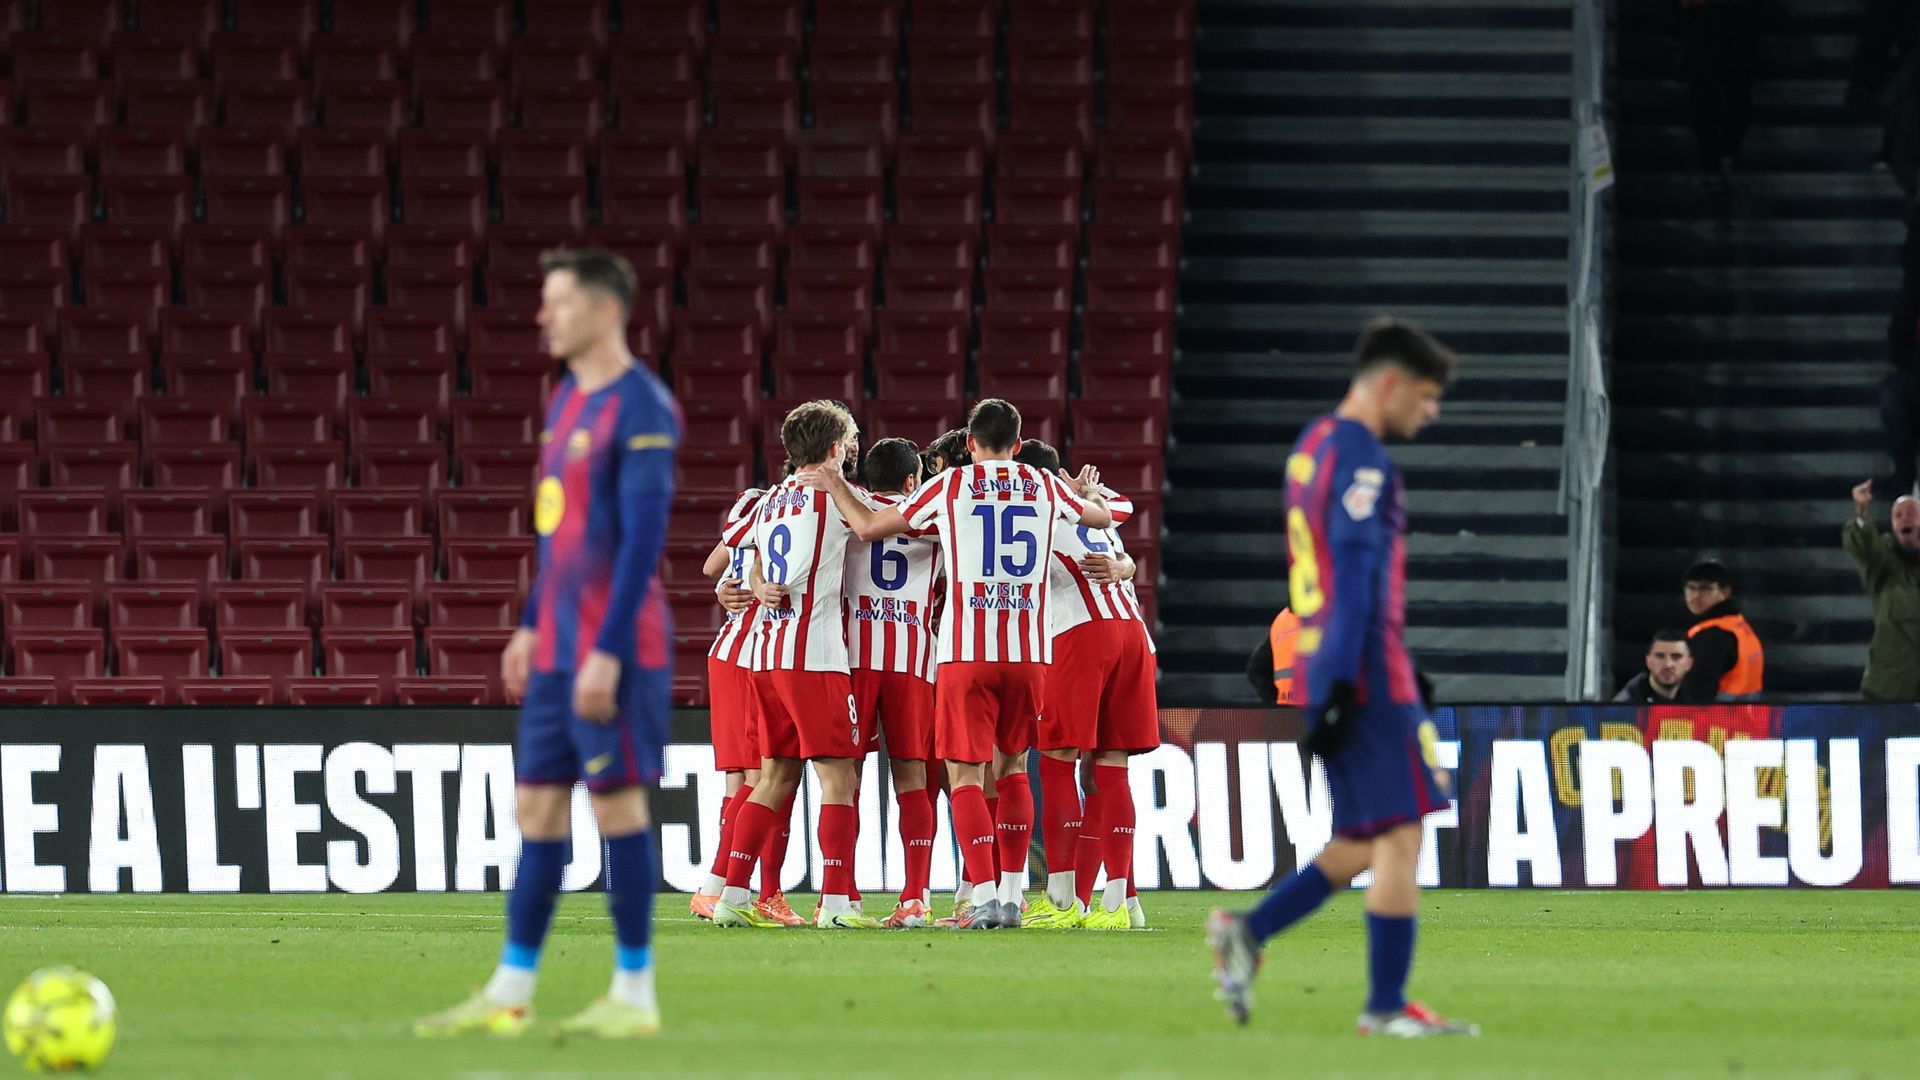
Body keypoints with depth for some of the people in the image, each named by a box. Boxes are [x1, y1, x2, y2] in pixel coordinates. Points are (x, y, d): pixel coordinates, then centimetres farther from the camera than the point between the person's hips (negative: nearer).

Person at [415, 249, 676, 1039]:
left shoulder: (640, 409, -13)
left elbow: (643, 539, -17)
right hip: (557, 648, 9)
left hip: (613, 650, -9)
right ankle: (510, 991, 10)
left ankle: (635, 994, 4)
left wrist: (609, 653, -19)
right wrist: (532, 627, 21)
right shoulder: (568, 400, 15)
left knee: (617, 799, -4)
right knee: (538, 804, 7)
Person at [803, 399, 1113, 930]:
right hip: (1029, 650, 3)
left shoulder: (950, 487, 3)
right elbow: (1102, 517, 31)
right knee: (1012, 767, 17)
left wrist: (836, 488, 27)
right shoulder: (1046, 487, 10)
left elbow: (869, 526, 10)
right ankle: (1011, 896, 13)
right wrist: (1088, 491, 53)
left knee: (965, 775, -1)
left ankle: (985, 897, -13)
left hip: (967, 650, -3)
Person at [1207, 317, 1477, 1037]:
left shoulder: (1313, 447, 18)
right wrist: (1343, 686, -22)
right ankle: (1386, 1006, -6)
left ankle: (1248, 932, 5)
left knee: (1366, 845, 13)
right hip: (1370, 678, -9)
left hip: (1327, 670, 9)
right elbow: (1357, 574, -18)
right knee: (1399, 833, -6)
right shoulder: (1360, 457, -12)